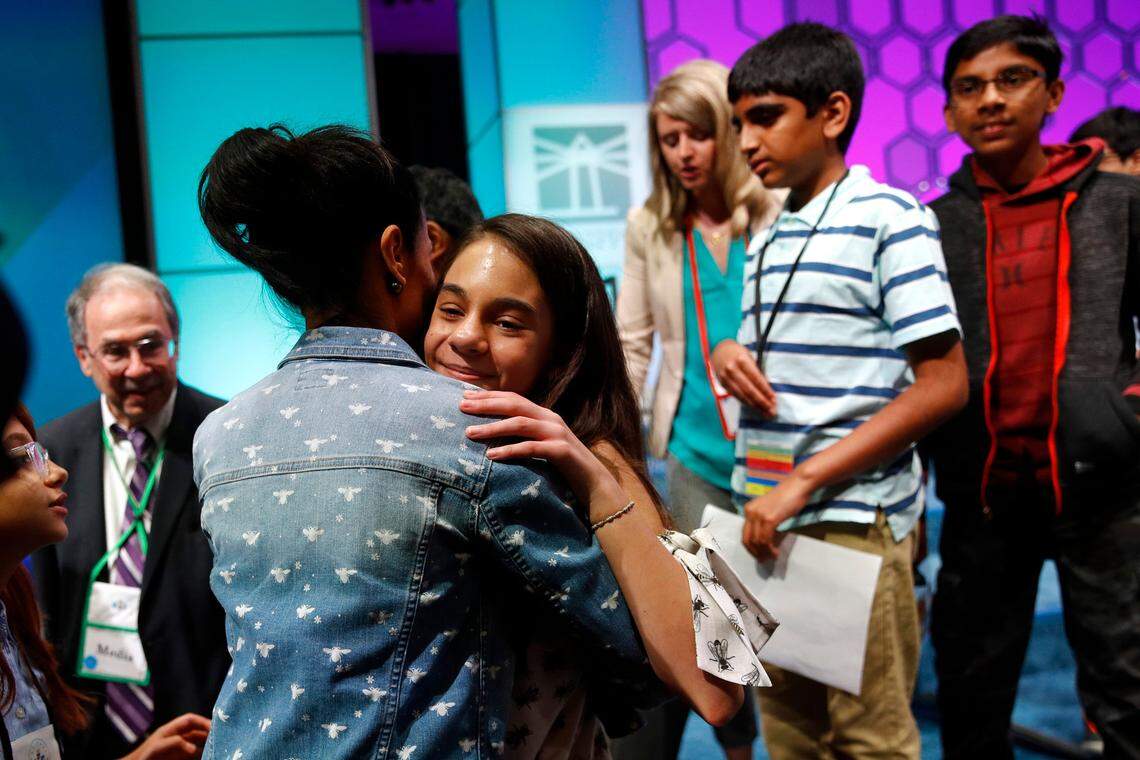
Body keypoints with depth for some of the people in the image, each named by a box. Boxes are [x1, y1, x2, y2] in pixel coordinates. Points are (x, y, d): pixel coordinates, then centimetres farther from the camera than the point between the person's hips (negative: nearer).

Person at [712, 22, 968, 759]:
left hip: (856, 522, -7)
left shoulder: (891, 219, -7)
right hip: (768, 518, 7)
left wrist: (804, 482, -17)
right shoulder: (767, 238, 14)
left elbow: (944, 386, -13)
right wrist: (730, 354, -1)